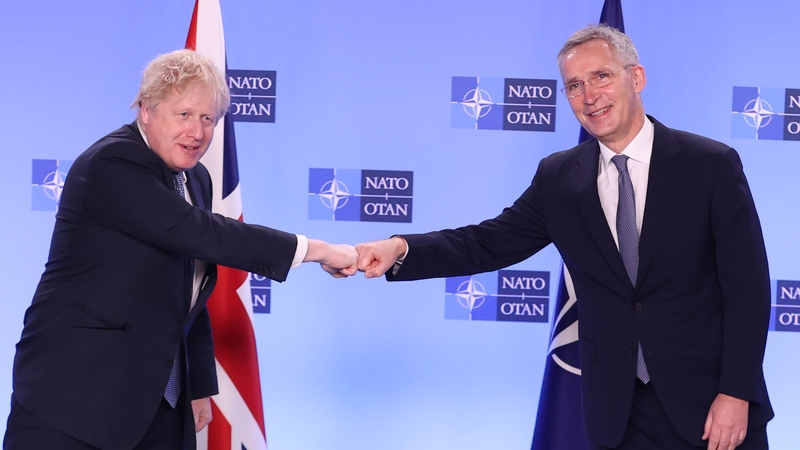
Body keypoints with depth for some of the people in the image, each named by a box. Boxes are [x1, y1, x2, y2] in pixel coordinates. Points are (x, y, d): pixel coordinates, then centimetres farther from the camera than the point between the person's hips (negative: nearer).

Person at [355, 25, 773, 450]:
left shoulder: (711, 164, -7)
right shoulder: (557, 178, 3)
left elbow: (747, 287, -7)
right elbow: (489, 243, -1)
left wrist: (736, 394, -12)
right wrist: (400, 248, -17)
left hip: (707, 400, -2)